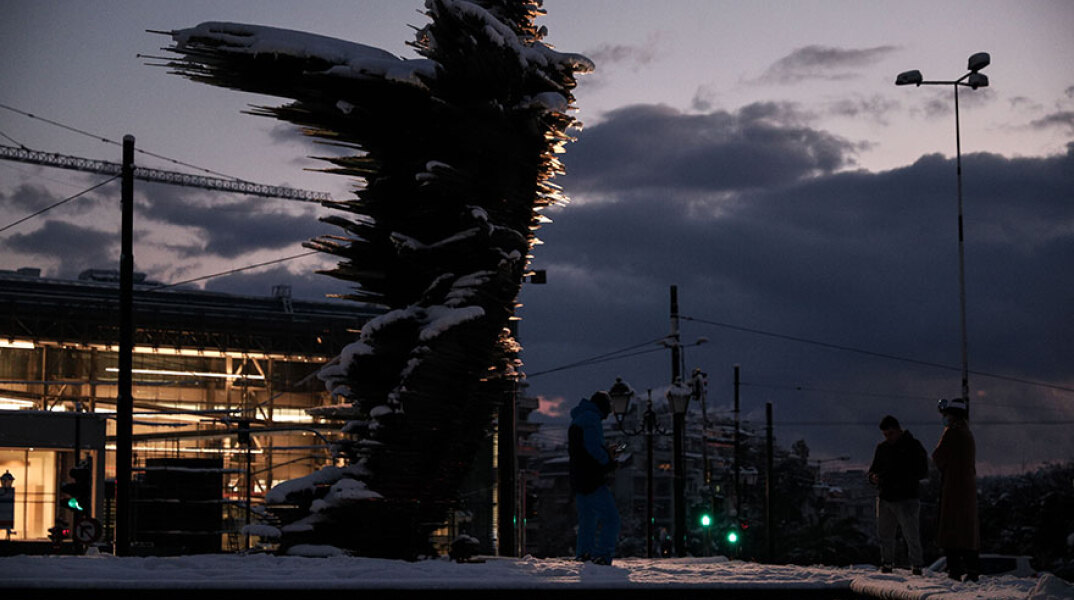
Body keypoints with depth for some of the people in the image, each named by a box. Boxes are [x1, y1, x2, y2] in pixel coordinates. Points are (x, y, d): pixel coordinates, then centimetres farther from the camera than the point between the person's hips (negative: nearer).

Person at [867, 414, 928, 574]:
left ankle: (916, 566, -3)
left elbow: (923, 472, -5)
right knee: (884, 534, 8)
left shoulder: (913, 446, -1)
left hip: (907, 498, -5)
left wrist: (902, 477, -19)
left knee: (911, 535, -9)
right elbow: (873, 469, 22)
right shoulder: (882, 448, 14)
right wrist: (873, 477, -3)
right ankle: (887, 564, 19)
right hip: (884, 498, 5)